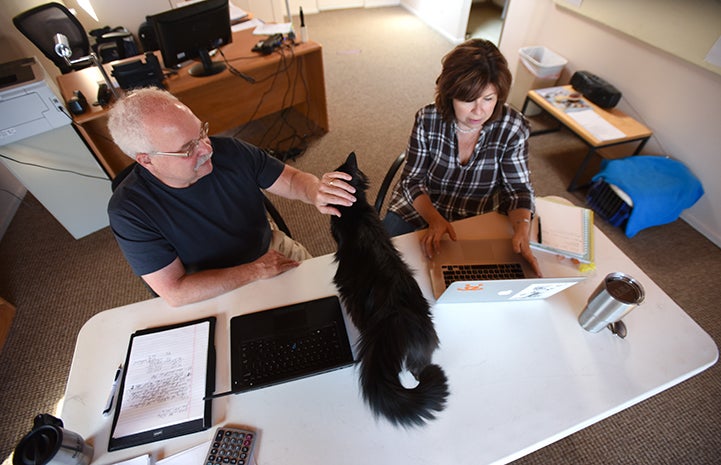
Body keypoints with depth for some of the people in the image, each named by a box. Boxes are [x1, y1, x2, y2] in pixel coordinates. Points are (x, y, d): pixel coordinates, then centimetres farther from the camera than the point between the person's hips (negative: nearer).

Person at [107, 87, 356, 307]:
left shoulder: (228, 151, -17)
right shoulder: (128, 211, -23)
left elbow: (291, 179, -8)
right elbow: (174, 292, -24)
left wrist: (316, 191, -33)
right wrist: (258, 271, -26)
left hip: (271, 248, 3)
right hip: (214, 294, -2)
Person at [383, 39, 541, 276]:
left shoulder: (513, 128, -15)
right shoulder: (428, 119, -16)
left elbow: (519, 188, -9)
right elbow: (412, 180, -12)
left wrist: (522, 230, -30)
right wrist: (434, 219, -30)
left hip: (478, 219, 1)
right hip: (419, 207, 0)